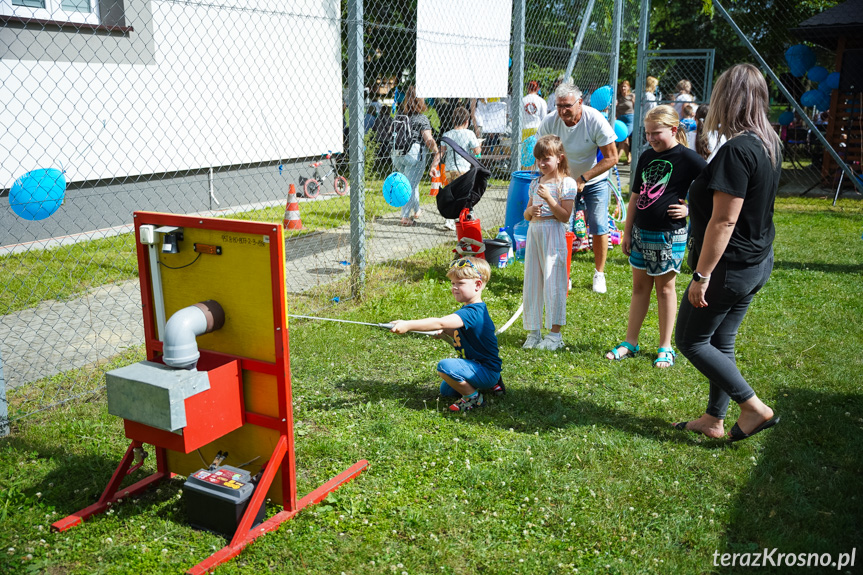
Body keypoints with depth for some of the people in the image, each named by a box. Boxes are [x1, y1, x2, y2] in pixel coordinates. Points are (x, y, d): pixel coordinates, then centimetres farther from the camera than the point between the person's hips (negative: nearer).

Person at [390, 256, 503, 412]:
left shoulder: (474, 312, -28)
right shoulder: (468, 309, 6)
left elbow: (440, 323, -40)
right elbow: (459, 334, 18)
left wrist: (408, 325, -44)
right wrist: (447, 332, -3)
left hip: (487, 370, -11)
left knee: (445, 366, -32)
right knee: (445, 391, 28)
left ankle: (473, 398, -10)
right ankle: (492, 384, 23)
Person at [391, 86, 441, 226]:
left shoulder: (399, 115, 6)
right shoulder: (421, 118, -9)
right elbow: (428, 139, -14)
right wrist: (436, 152, -5)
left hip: (397, 153, 6)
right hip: (414, 152, -6)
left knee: (410, 183, 23)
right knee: (411, 185, 2)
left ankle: (416, 210, 36)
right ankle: (405, 217, 0)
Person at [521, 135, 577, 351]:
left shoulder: (566, 183, -5)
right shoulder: (536, 183, 14)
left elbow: (565, 216, -12)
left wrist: (549, 198, -20)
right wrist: (531, 211, -6)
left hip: (553, 235, -6)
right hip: (534, 233, 6)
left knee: (553, 283, -3)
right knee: (532, 282, 8)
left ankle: (555, 333, 6)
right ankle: (533, 331, 17)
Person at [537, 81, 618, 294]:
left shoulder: (596, 121, -24)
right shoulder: (550, 122, -17)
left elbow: (611, 158, -20)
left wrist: (583, 179, -25)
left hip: (595, 181, -2)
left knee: (599, 227, -5)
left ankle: (599, 273, 14)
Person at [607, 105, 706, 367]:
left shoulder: (687, 158, -10)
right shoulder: (646, 157, 8)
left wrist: (690, 209, -12)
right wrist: (627, 232, 12)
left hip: (669, 235, -5)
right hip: (641, 232, 5)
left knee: (665, 288, 4)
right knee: (639, 287, 12)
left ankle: (665, 348, 16)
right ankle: (630, 343, 20)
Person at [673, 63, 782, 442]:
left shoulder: (736, 150, -23)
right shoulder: (769, 144, 6)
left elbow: (724, 220, -25)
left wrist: (702, 275, -21)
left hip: (729, 266, -9)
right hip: (757, 262, 9)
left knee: (690, 340, 6)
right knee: (721, 342, 18)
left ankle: (754, 407, 10)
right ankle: (714, 419, 30)